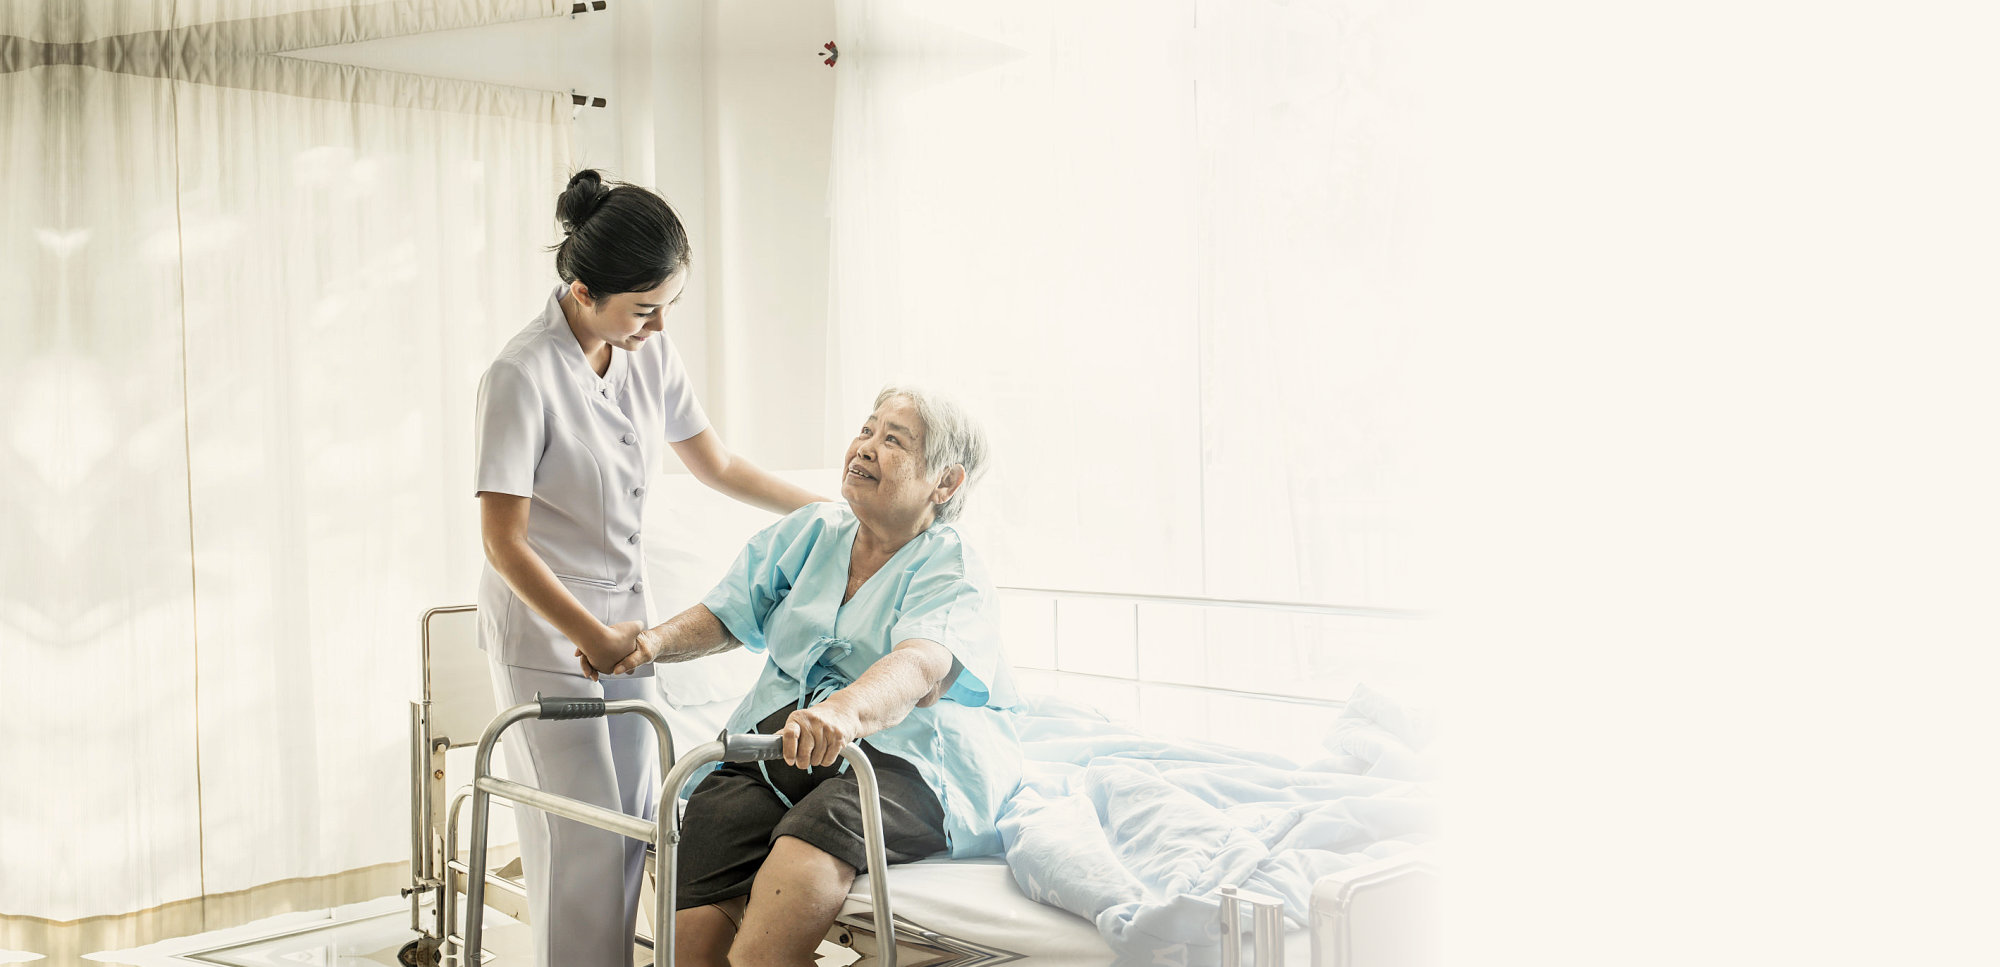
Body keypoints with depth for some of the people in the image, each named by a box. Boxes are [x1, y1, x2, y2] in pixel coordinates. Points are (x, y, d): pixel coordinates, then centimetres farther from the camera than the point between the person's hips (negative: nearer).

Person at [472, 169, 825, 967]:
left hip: (624, 613, 6)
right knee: (584, 835, -5)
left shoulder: (649, 354, -1)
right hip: (546, 628, -6)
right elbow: (503, 542, -20)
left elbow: (717, 466, 11)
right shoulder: (523, 377, -21)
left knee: (635, 819, 8)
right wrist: (593, 638, -20)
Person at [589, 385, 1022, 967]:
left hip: (898, 758, -5)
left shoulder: (953, 573, 0)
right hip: (771, 745, 5)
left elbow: (919, 666, -21)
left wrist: (846, 710, -42)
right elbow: (728, 614, 18)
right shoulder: (809, 533, 19)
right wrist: (657, 642, -5)